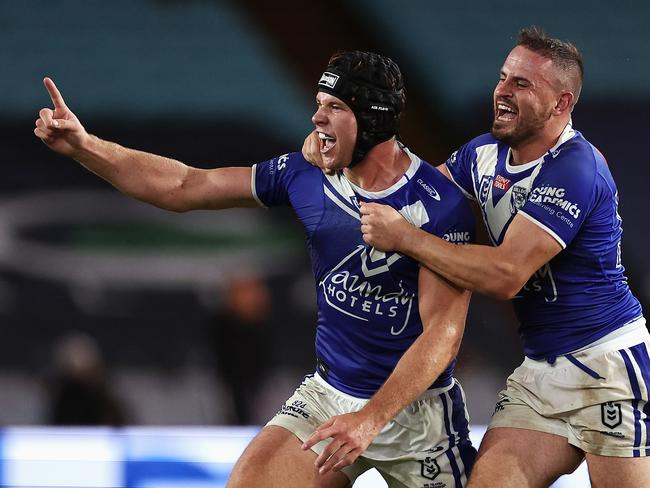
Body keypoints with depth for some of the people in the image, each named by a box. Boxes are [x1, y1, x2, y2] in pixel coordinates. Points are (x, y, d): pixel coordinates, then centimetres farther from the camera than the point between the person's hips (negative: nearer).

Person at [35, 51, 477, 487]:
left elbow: (442, 332, -20)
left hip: (416, 405, -4)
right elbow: (181, 187, 3)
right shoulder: (306, 175, -1)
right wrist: (82, 145, -7)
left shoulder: (441, 205, -17)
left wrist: (370, 420, -30)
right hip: (328, 395, 4)